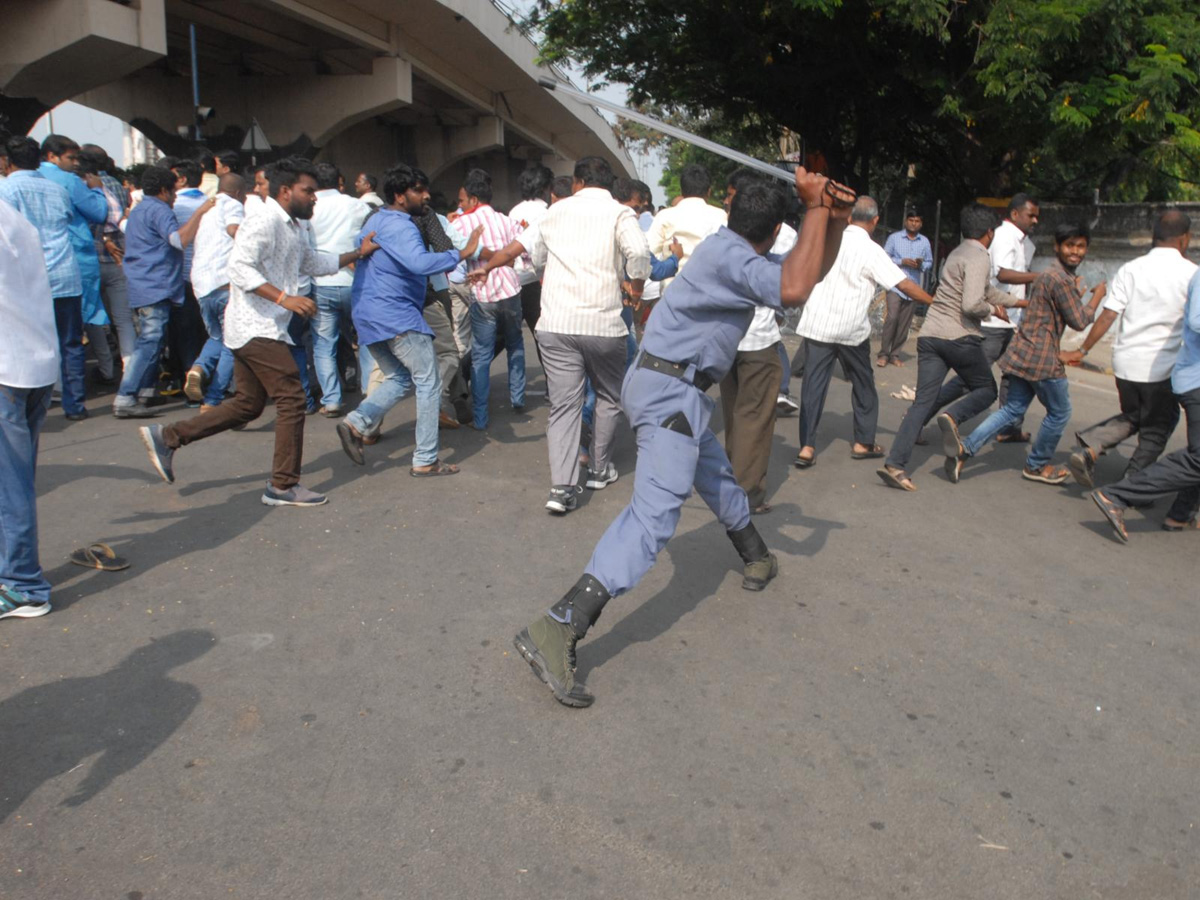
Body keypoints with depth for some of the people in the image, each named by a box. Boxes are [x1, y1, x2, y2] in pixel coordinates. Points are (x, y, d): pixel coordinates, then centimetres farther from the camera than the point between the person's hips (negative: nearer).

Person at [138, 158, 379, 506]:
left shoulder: (290, 230, 21)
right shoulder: (266, 222, -12)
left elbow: (316, 263, 33)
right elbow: (239, 267, -23)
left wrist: (358, 253, 26)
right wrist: (283, 298, -29)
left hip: (256, 330, 11)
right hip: (257, 329, -11)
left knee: (248, 405, 14)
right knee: (292, 400, -7)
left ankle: (166, 437, 18)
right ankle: (283, 486, 0)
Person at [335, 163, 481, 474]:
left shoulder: (377, 220, 16)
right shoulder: (400, 227, -15)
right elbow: (420, 262, -34)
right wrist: (462, 253, -33)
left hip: (369, 316, 10)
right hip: (397, 317, -10)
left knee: (399, 379, 20)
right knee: (429, 382, -1)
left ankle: (355, 424, 2)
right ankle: (425, 460, 1)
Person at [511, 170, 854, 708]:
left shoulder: (727, 248, 13)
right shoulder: (730, 256, -16)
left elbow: (804, 269, 22)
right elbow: (793, 290, -33)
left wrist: (825, 212, 7)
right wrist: (816, 209, -21)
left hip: (674, 390, 11)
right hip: (670, 390, -11)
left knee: (717, 478, 29)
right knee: (655, 512, -21)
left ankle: (757, 560, 55)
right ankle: (556, 630, -31)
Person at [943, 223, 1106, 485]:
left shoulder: (1049, 274, 16)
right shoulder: (1061, 279, -16)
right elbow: (1079, 322, -11)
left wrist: (1076, 292, 19)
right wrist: (1097, 297, 2)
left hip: (1021, 353, 9)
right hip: (1041, 358, -9)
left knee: (1013, 409, 11)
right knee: (1059, 412, 10)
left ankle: (965, 448, -4)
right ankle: (1036, 466, 24)